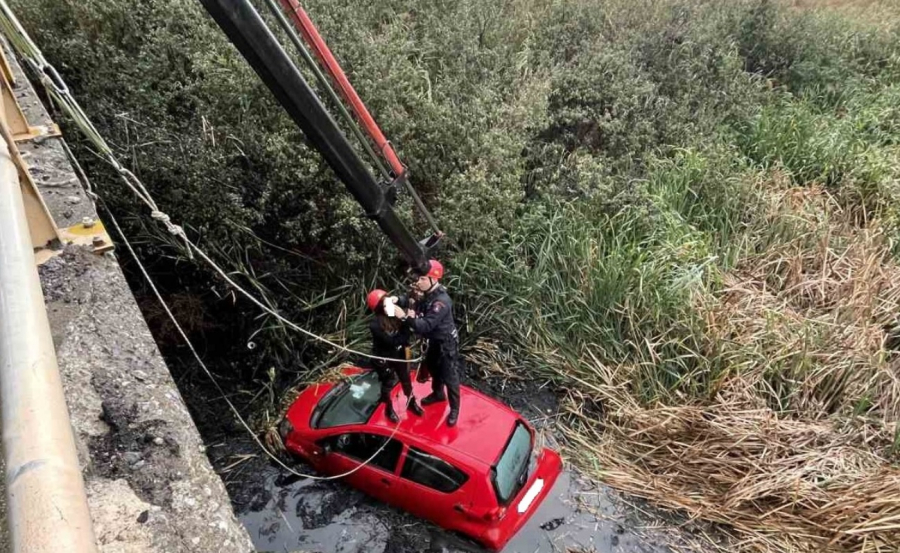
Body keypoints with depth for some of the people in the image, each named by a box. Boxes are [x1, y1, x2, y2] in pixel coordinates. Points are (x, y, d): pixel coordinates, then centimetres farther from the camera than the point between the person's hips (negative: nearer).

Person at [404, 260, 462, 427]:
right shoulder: (427, 294, -6)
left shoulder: (441, 301, -34)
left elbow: (426, 325, -39)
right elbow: (419, 314, -2)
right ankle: (438, 393, 52)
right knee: (433, 368, 27)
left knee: (450, 377, 4)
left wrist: (406, 317, -50)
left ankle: (454, 409, 23)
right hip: (434, 341, 9)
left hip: (447, 343, -9)